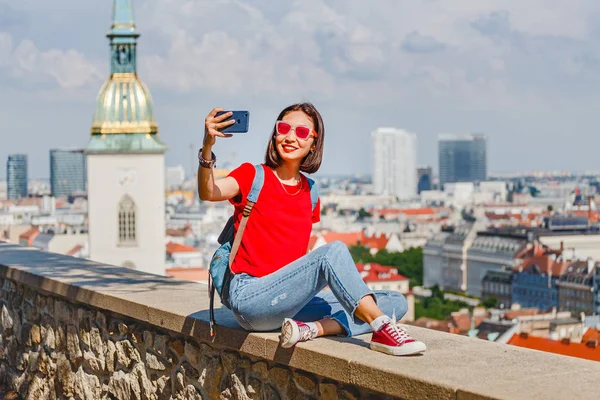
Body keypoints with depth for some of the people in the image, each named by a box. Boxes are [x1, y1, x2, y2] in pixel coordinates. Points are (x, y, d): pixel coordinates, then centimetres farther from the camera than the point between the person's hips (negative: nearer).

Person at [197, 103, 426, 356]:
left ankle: (311, 329, -28)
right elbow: (209, 193, -21)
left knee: (396, 302, -7)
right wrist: (207, 147, -38)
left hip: (292, 301, 6)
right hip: (250, 296, -6)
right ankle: (383, 329, -33)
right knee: (334, 250, -28)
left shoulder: (310, 193, 16)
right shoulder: (254, 176, 0)